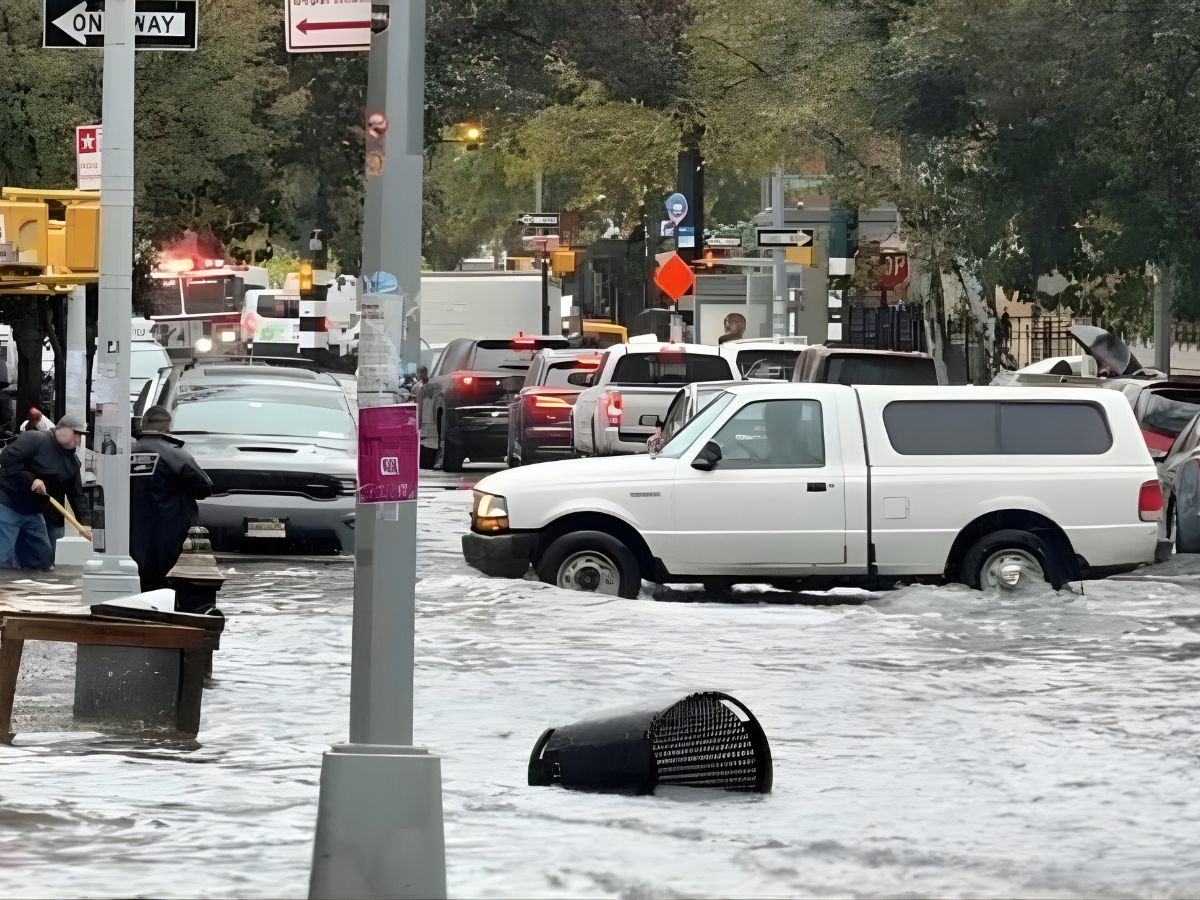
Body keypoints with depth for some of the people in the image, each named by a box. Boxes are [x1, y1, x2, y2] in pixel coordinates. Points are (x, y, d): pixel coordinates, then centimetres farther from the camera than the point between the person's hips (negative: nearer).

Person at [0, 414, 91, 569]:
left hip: (33, 511, 9)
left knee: (43, 559, 10)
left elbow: (77, 495, 9)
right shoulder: (34, 439, -15)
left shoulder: (73, 460, 8)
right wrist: (31, 480, -28)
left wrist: (86, 522, -3)